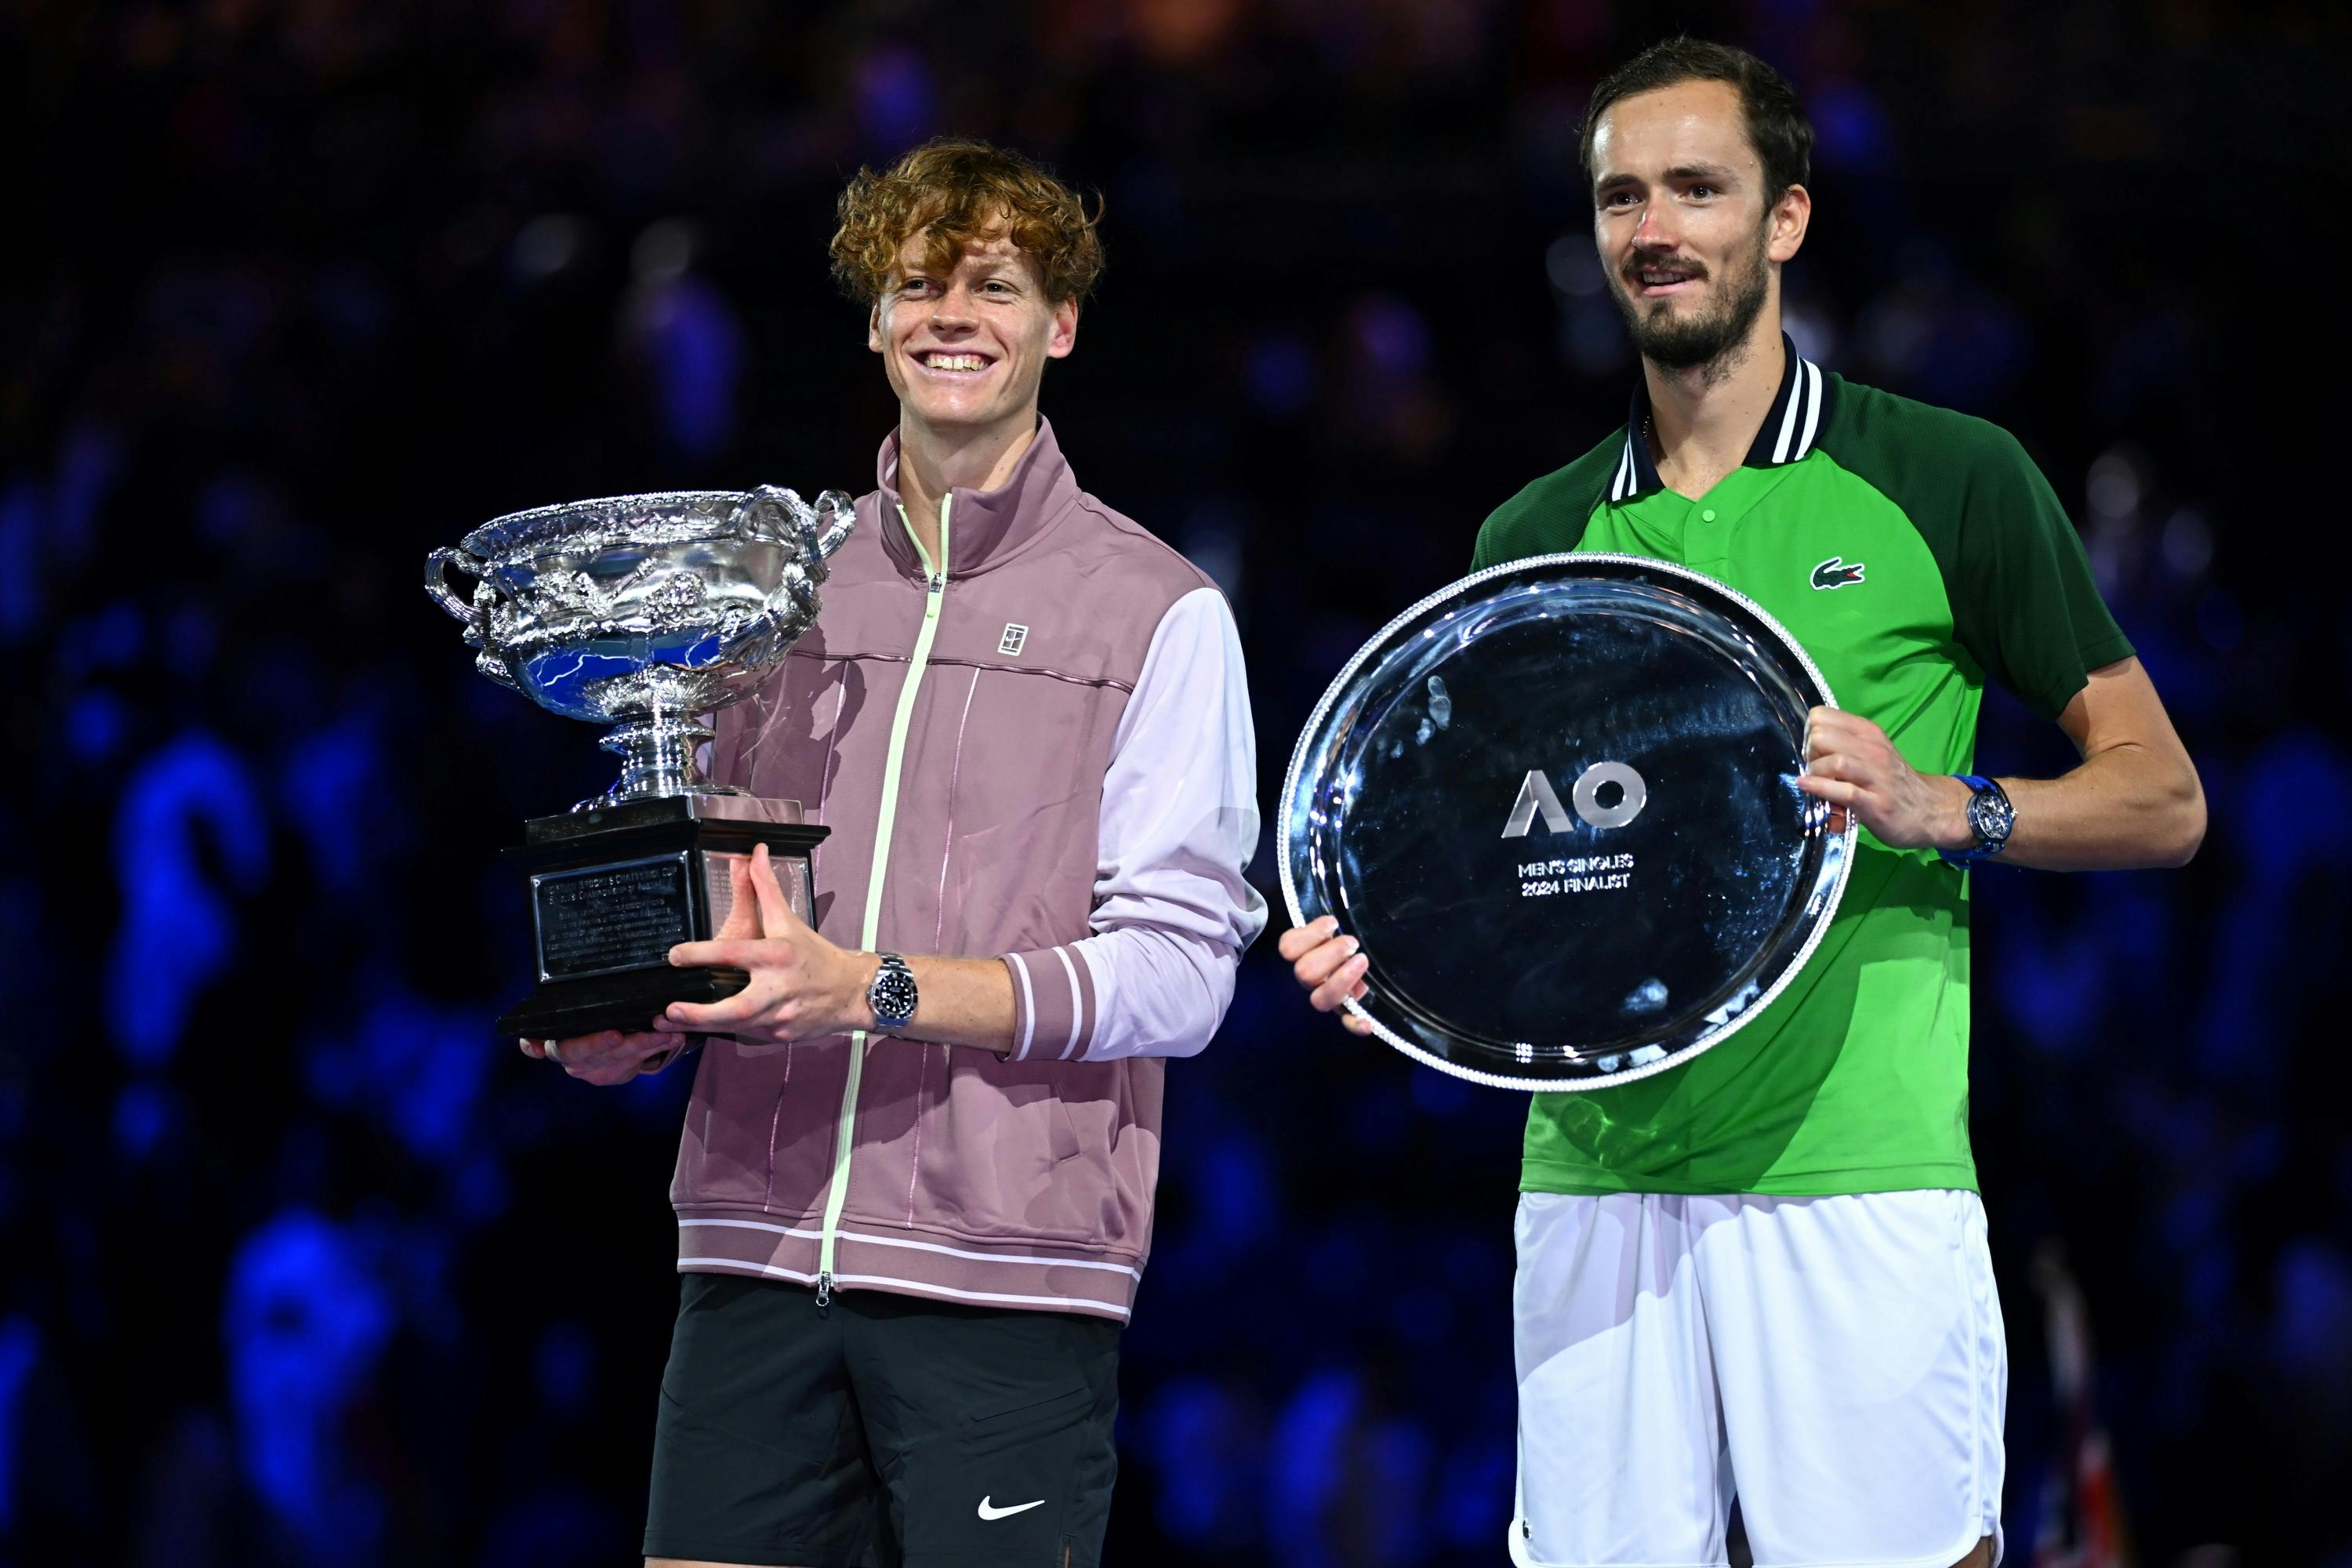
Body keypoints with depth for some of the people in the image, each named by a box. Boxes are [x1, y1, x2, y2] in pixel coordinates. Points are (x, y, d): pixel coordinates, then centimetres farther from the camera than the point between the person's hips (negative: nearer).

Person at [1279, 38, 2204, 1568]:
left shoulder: (1948, 480, 3)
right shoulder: (1534, 536, 15)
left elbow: (2162, 798, 5)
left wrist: (1942, 806, -13)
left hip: (1855, 1183, -4)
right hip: (1594, 1183, 4)